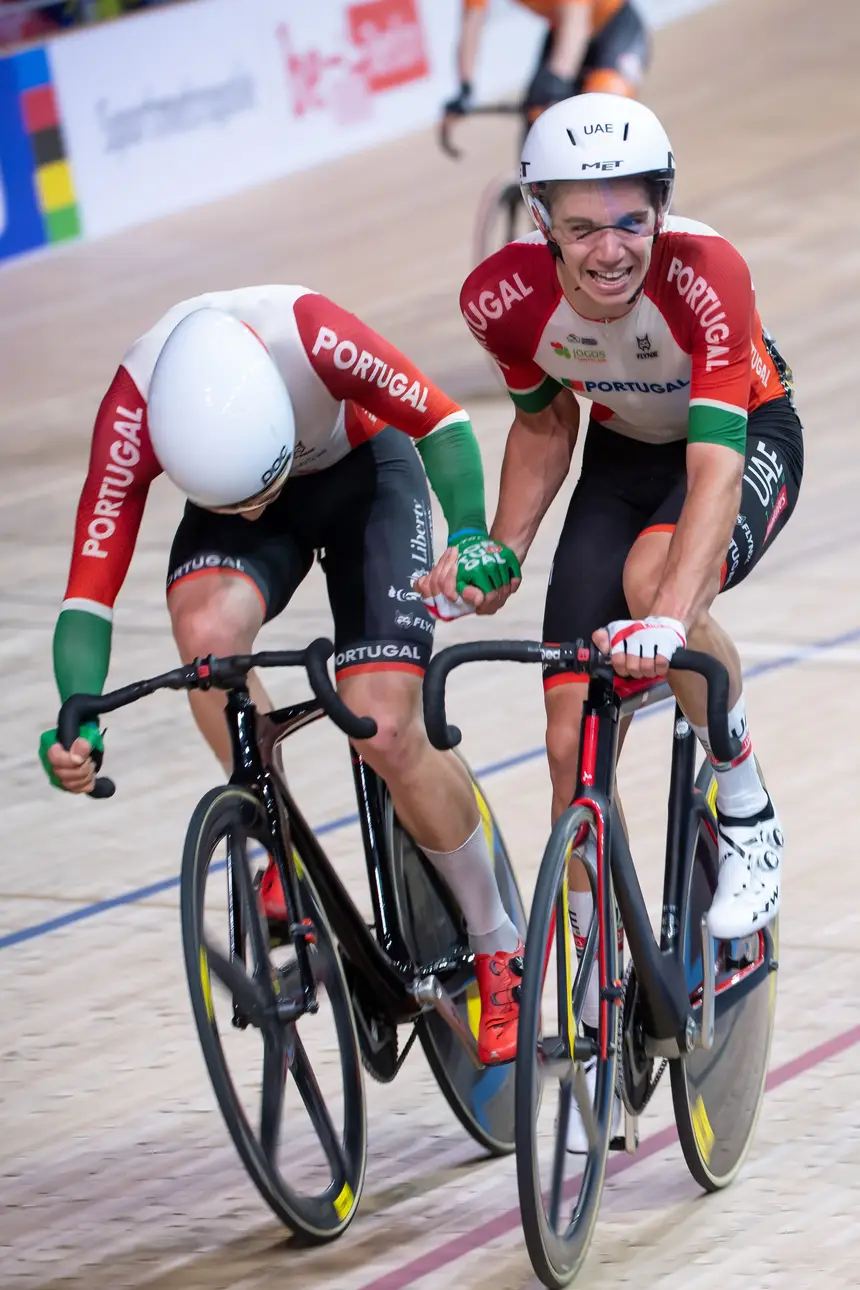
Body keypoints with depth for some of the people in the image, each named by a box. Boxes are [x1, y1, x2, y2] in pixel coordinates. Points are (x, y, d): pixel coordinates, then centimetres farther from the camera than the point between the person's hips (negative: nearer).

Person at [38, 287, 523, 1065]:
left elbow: (440, 422, -22)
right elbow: (89, 591, -30)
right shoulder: (135, 411, -34)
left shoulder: (309, 334, -39)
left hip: (363, 472, -1)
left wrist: (470, 536, -38)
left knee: (385, 732, -15)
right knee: (207, 629, -32)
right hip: (224, 472, 1)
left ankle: (497, 947, 7)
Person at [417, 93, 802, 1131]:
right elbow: (544, 421, -2)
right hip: (623, 456, 4)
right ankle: (594, 1015, 8)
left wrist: (669, 619, -58)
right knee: (573, 740, -7)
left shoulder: (704, 275, -37)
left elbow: (716, 466, -45)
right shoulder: (507, 297, -24)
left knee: (653, 578, -37)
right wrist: (499, 555, -13)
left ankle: (746, 813, -11)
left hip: (750, 439, -4)